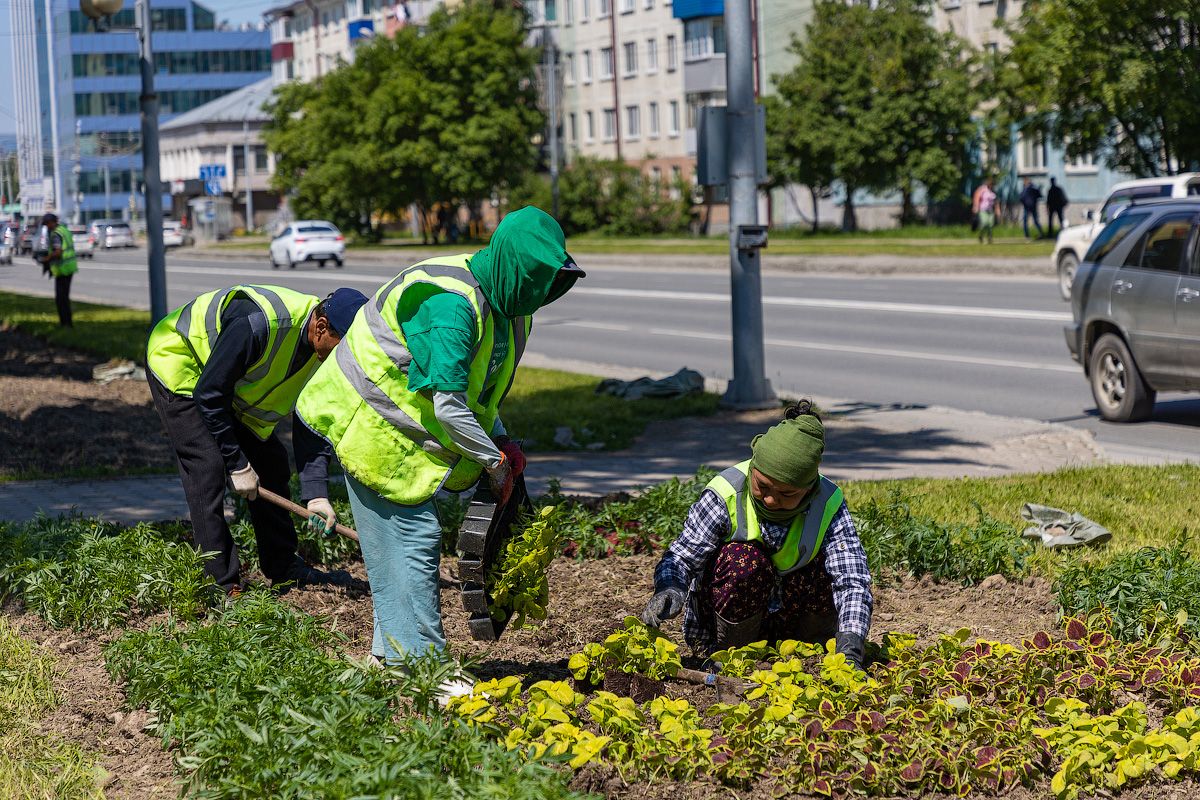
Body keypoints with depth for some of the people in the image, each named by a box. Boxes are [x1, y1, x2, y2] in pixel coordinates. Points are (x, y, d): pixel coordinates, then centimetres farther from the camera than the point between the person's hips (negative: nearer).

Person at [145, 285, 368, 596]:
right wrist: (237, 464, -26)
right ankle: (222, 586, -11)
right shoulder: (260, 325, -40)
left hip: (231, 381, 8)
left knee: (271, 461, 5)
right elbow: (209, 395, -32)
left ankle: (283, 569, 18)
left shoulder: (323, 348, -14)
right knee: (208, 466, -17)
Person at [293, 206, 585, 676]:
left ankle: (392, 654, 23)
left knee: (402, 546, 14)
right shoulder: (450, 304, -30)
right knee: (412, 539, -10)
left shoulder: (499, 302, 3)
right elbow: (448, 406, -32)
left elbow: (476, 387, 16)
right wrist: (494, 462, -21)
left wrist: (501, 440, 2)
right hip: (371, 429, -10)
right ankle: (420, 660, -7)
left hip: (401, 432, 10)